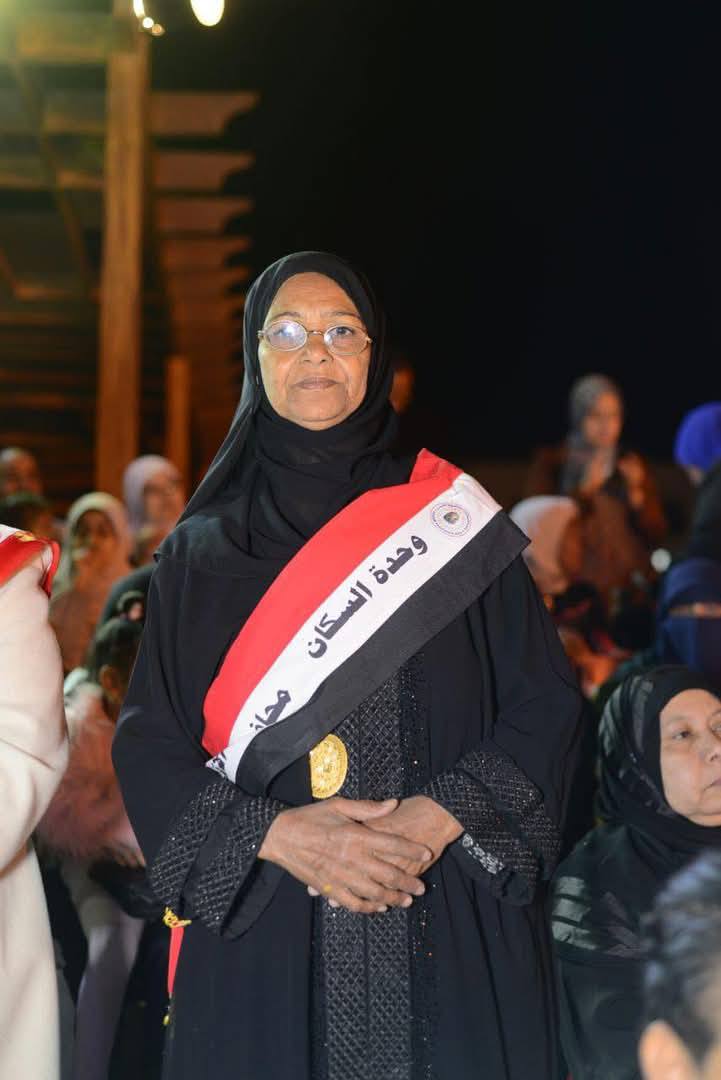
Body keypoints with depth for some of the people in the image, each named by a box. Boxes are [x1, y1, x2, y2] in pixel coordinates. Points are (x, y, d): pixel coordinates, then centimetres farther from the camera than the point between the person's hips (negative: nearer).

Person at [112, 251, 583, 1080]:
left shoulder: (453, 518, 5)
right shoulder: (200, 551, 7)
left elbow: (544, 704, 2)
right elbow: (149, 745, 2)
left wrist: (444, 818, -14)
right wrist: (275, 833, -14)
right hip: (258, 939, 0)